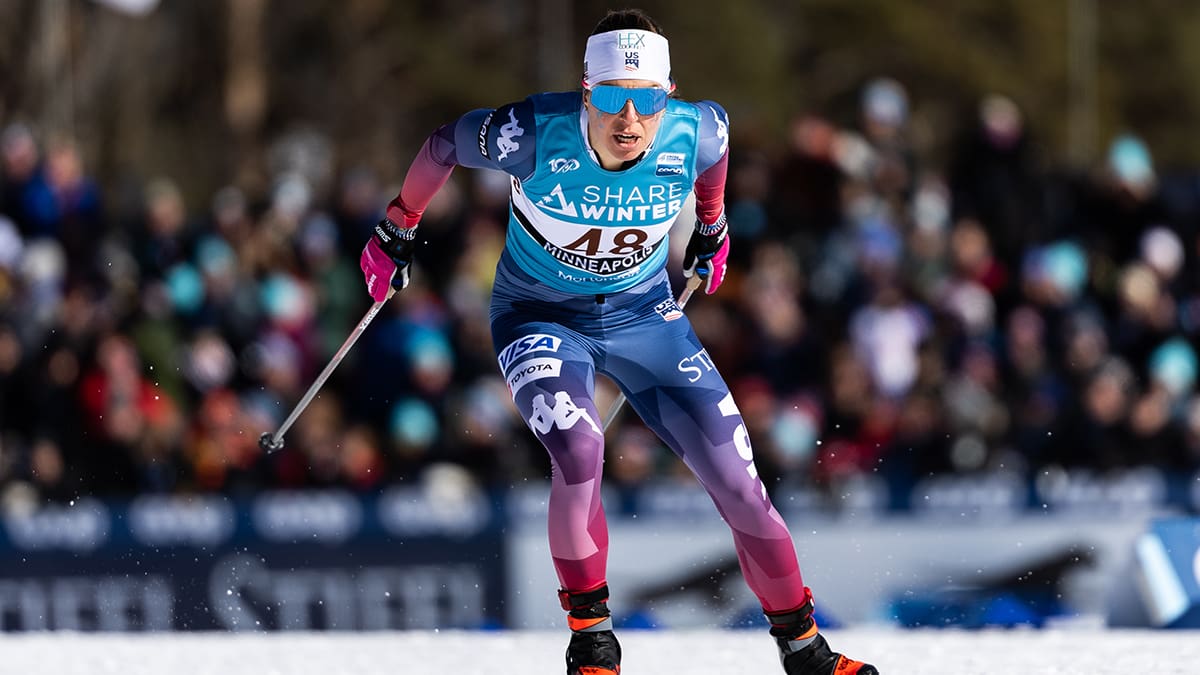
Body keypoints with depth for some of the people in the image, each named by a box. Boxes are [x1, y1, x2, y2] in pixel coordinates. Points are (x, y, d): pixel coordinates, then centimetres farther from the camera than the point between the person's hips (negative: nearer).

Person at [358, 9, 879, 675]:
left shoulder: (694, 134, -23)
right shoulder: (535, 134, -30)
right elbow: (444, 146, -9)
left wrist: (711, 227, 20)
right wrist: (397, 229, 5)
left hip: (643, 313, 3)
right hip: (540, 316, -3)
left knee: (735, 475, -5)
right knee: (578, 448, -31)